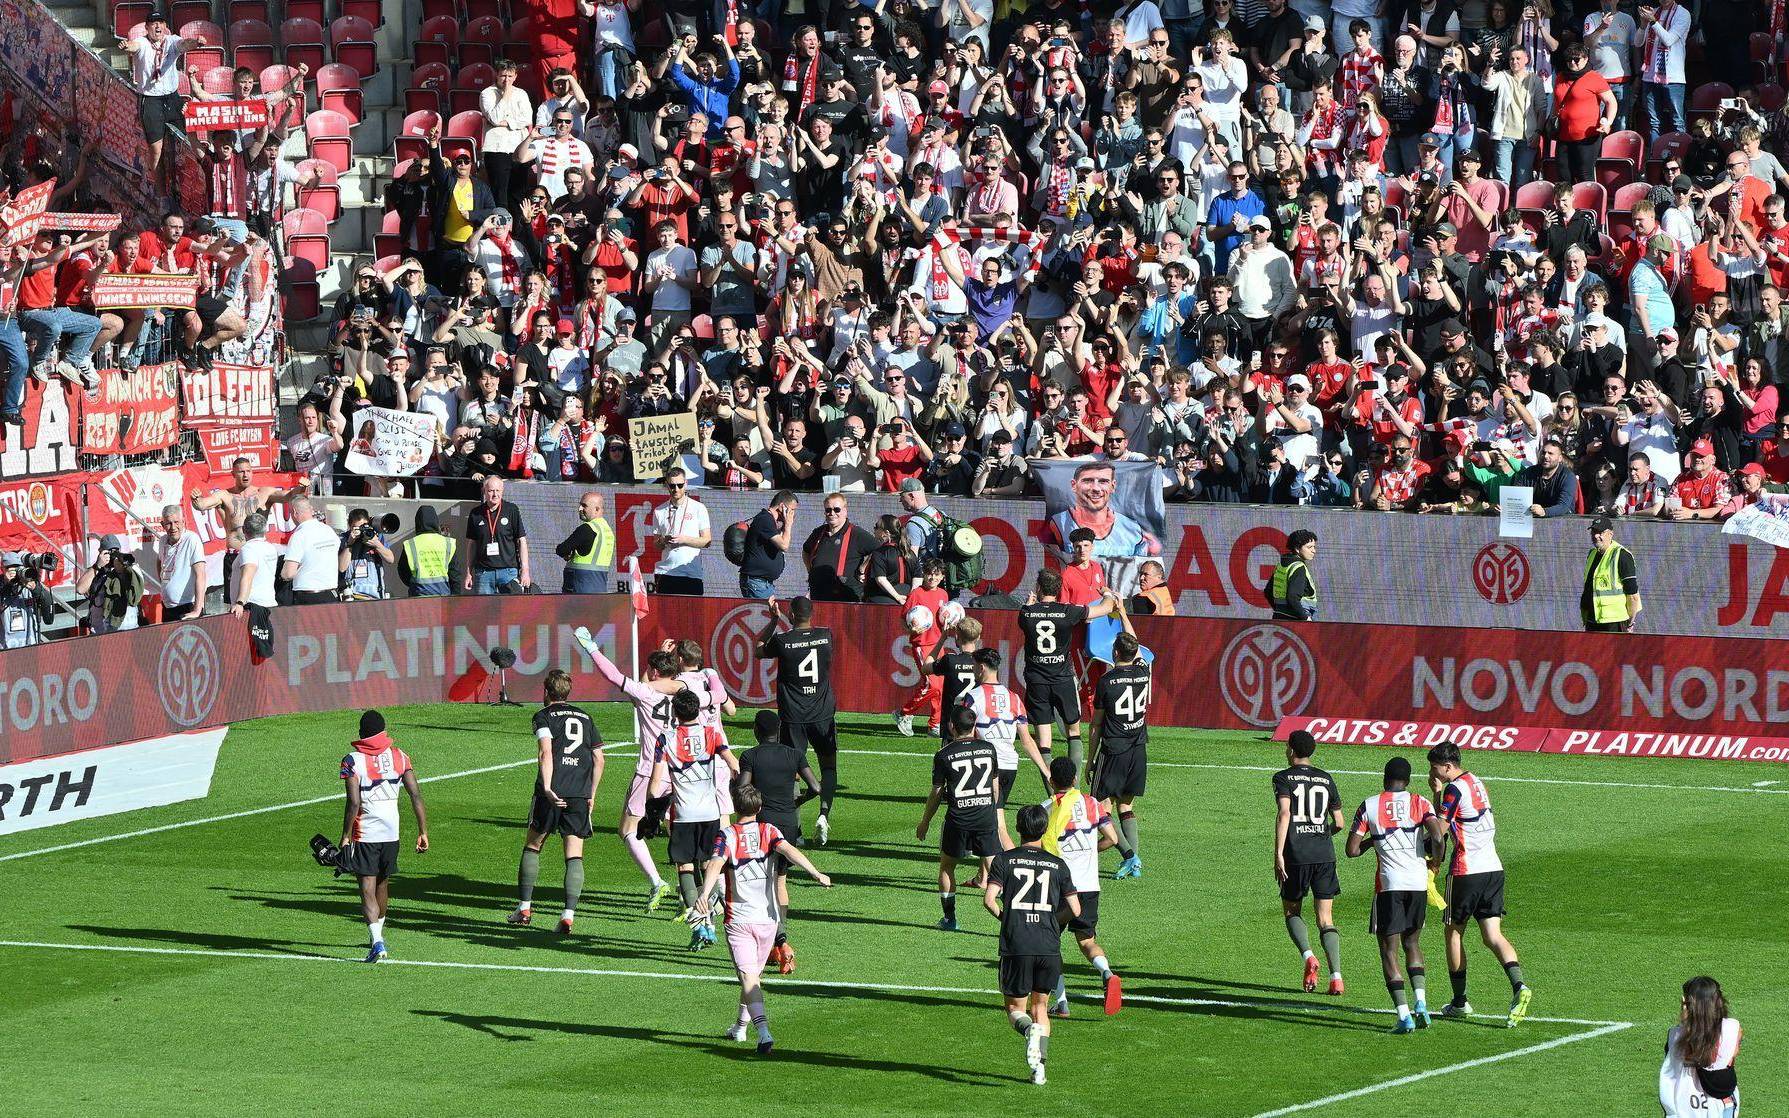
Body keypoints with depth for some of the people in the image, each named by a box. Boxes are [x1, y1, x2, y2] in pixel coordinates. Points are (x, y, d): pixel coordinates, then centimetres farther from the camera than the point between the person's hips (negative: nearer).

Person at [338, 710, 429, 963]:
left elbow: (354, 802, -17)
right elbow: (416, 794, -3)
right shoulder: (399, 756, 2)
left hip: (364, 835, -4)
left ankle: (376, 941, -22)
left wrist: (345, 837, -10)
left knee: (367, 889, -6)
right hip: (391, 832, 4)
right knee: (382, 884, 22)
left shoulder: (352, 761, -9)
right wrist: (423, 832, 1)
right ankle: (378, 934, 39)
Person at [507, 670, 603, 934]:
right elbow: (598, 758, 14)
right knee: (574, 855, 0)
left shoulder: (544, 716, 4)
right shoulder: (585, 718, 19)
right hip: (580, 794, 3)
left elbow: (546, 752, -12)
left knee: (532, 846, 14)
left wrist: (547, 788, -19)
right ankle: (569, 914, -12)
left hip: (553, 793, -3)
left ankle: (524, 907, 16)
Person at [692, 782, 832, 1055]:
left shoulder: (727, 836, -2)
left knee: (748, 977, -12)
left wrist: (704, 893, -33)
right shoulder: (769, 831, 4)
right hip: (768, 919, 3)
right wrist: (815, 873, -26)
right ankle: (740, 1027, 39)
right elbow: (789, 851, -15)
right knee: (754, 973, 22)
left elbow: (715, 864, -20)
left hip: (738, 919, -3)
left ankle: (763, 1031, -31)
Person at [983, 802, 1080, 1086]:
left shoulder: (1005, 860, 3)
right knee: (1040, 1006, 16)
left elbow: (989, 898, -9)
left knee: (1015, 1007, 11)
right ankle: (1039, 1067, 2)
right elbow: (1075, 910, 6)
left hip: (1015, 946, -2)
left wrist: (1003, 917, 11)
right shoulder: (1058, 865, 8)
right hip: (1049, 947, 2)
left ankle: (1029, 1030, -23)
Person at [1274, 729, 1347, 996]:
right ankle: (1336, 976, -10)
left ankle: (1308, 956, -11)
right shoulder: (1326, 779, 13)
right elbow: (1339, 823, 13)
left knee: (1292, 911, 15)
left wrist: (1278, 854, -16)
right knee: (1326, 919, 4)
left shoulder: (1284, 778, 0)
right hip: (1324, 854, 3)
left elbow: (1283, 813, -15)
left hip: (1295, 854, -3)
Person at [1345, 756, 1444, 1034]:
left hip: (1389, 885, -3)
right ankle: (1421, 1003, 3)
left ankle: (1404, 1015, -8)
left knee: (1389, 950, 3)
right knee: (1412, 943, 20)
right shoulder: (1420, 803, 3)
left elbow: (1352, 850, 1)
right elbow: (1437, 838, -11)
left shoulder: (1369, 806, 2)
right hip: (1419, 883, 3)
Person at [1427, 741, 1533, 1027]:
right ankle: (1518, 986, -21)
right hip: (1493, 867, 7)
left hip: (1467, 870, -7)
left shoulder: (1454, 789, -12)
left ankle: (1459, 1001, 13)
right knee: (1493, 936, 1)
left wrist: (1437, 792, -6)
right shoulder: (1476, 783, 15)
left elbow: (1439, 828, -14)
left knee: (1453, 932, 9)